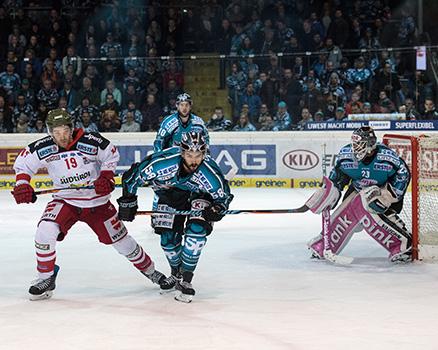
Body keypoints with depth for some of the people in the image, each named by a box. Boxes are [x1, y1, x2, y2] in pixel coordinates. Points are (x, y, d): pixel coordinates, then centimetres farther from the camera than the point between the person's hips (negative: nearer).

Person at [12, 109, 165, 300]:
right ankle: (45, 278, -4)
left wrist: (107, 177, -14)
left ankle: (149, 270, 29)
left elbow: (111, 155, -1)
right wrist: (22, 184, -15)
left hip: (97, 201, -1)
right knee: (45, 231, -23)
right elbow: (22, 162, 1)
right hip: (66, 200, 1)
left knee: (120, 238, 5)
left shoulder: (91, 141, -18)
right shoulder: (43, 148, -13)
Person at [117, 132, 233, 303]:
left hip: (199, 195, -1)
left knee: (197, 229, -22)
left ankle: (186, 280, -10)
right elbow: (133, 175, -23)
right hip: (170, 192, 1)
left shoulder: (210, 172, -35)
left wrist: (216, 210, -38)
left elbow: (224, 196, -18)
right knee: (168, 236, -4)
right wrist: (128, 201, -16)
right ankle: (175, 274, 25)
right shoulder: (164, 162, -37)